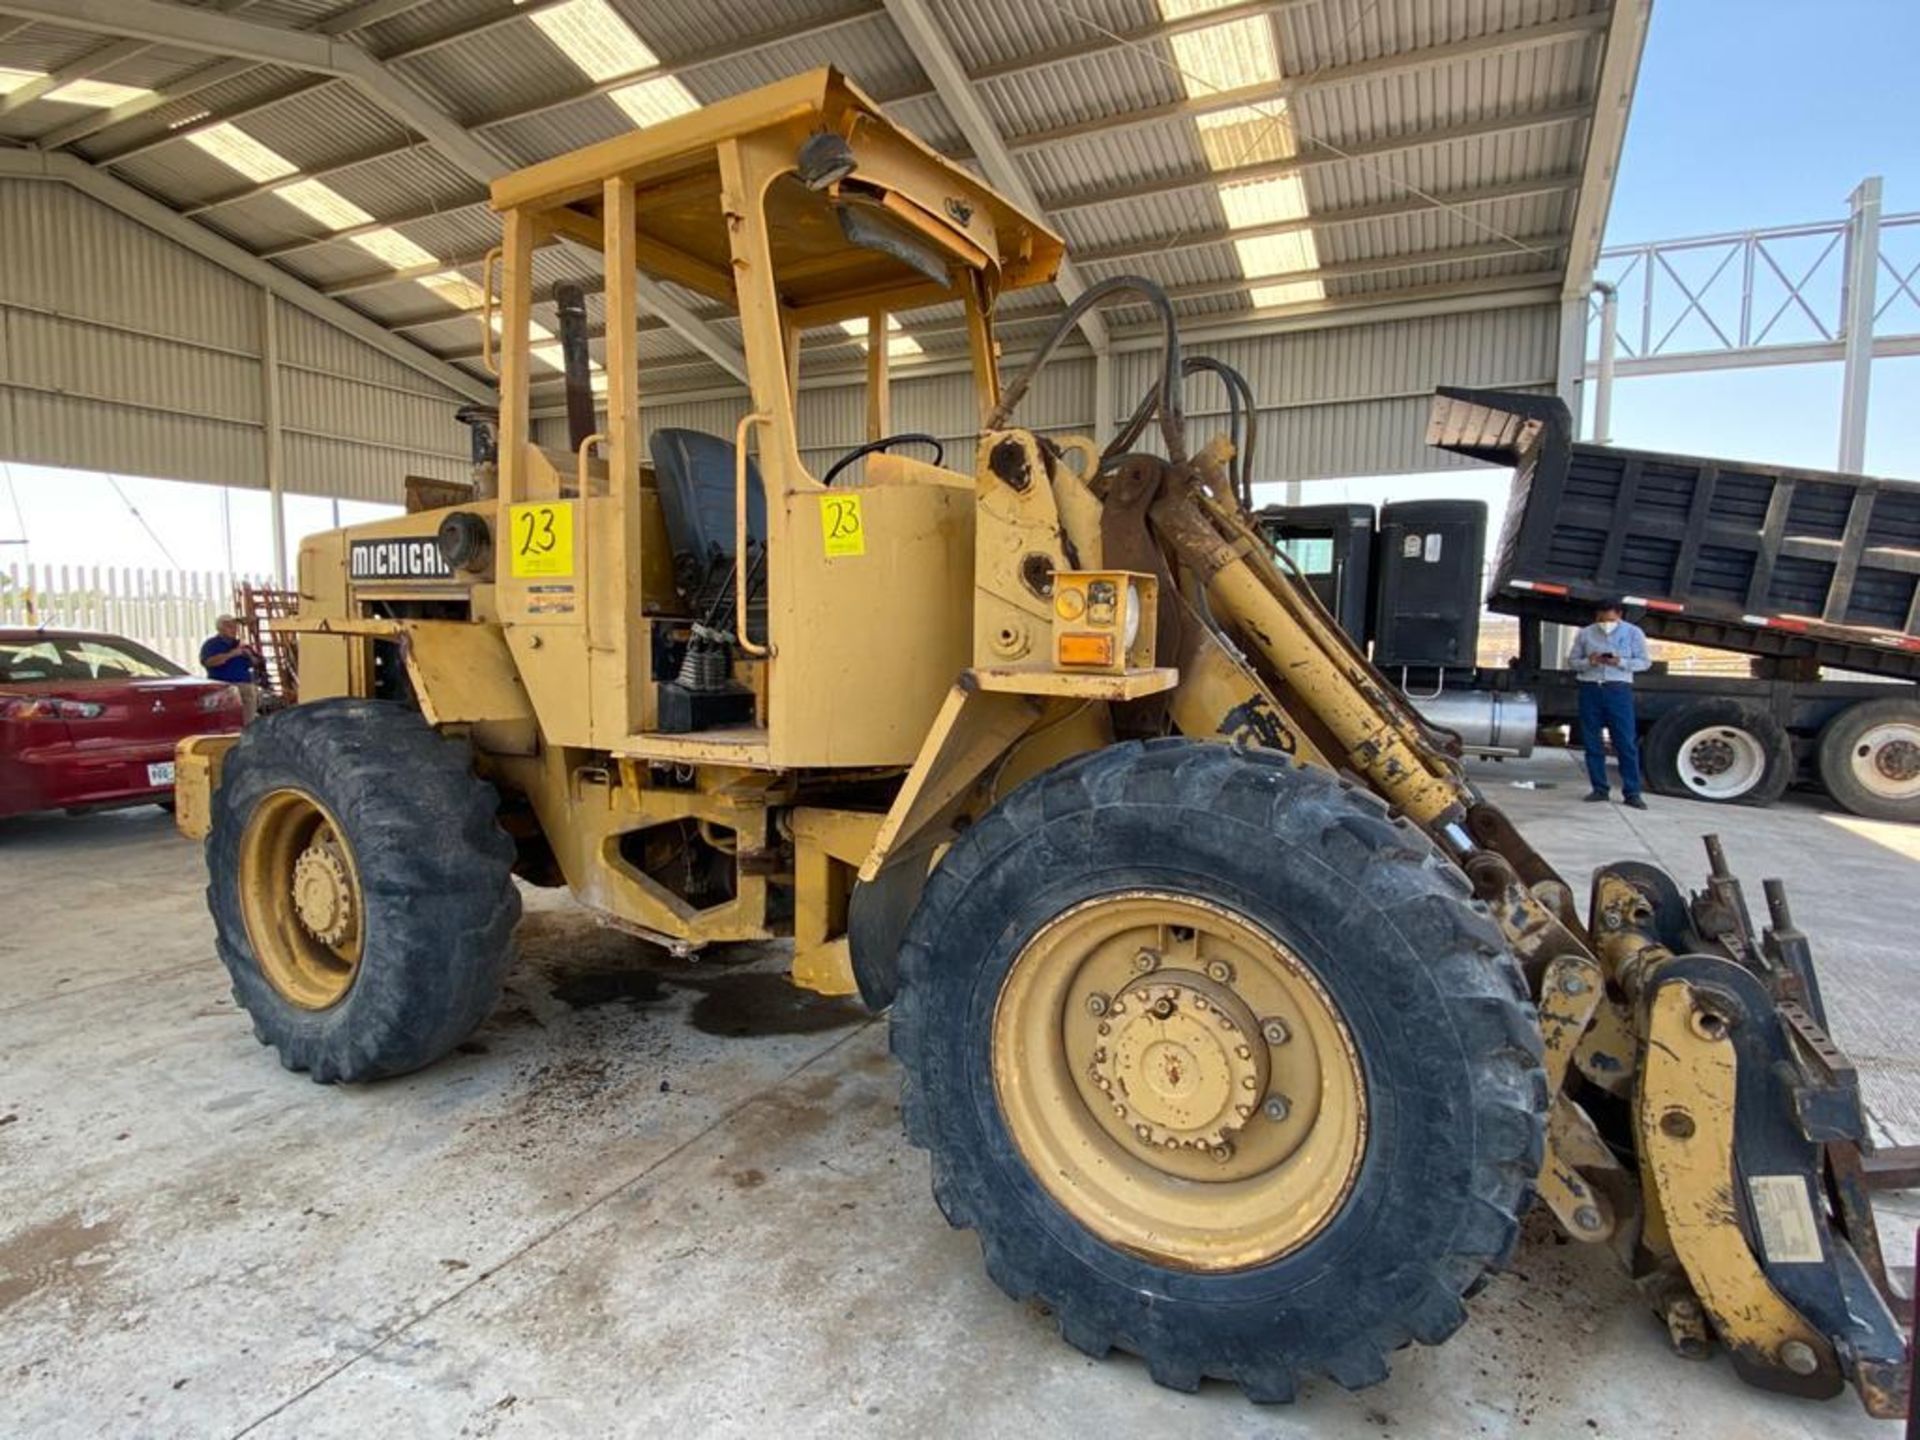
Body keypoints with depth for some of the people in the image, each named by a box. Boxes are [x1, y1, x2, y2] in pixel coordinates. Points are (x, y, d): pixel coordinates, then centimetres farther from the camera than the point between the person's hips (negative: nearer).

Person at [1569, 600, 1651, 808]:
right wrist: (1588, 662, -12)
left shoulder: (1633, 632, 5)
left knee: (1626, 743, -3)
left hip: (1619, 690, -2)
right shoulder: (1585, 634, 8)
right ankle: (1599, 789, 13)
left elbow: (1644, 662, 3)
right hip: (1590, 689, 2)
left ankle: (1632, 792, 1)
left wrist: (1620, 662, -15)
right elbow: (1572, 660, 10)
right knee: (1592, 743, 5)